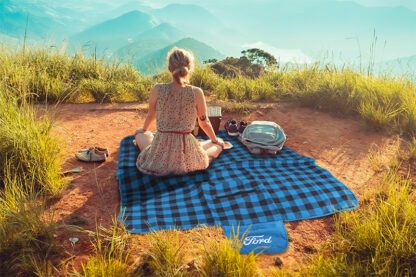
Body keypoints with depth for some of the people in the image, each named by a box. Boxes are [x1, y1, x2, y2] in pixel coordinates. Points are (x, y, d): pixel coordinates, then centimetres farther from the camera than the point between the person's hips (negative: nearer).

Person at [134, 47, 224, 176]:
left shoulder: (157, 89, -9)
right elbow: (204, 123, 1)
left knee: (140, 135, 34)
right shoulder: (196, 92, -12)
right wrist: (215, 140, 21)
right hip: (187, 156, -1)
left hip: (159, 156, 2)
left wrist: (144, 130, 32)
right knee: (219, 144, 28)